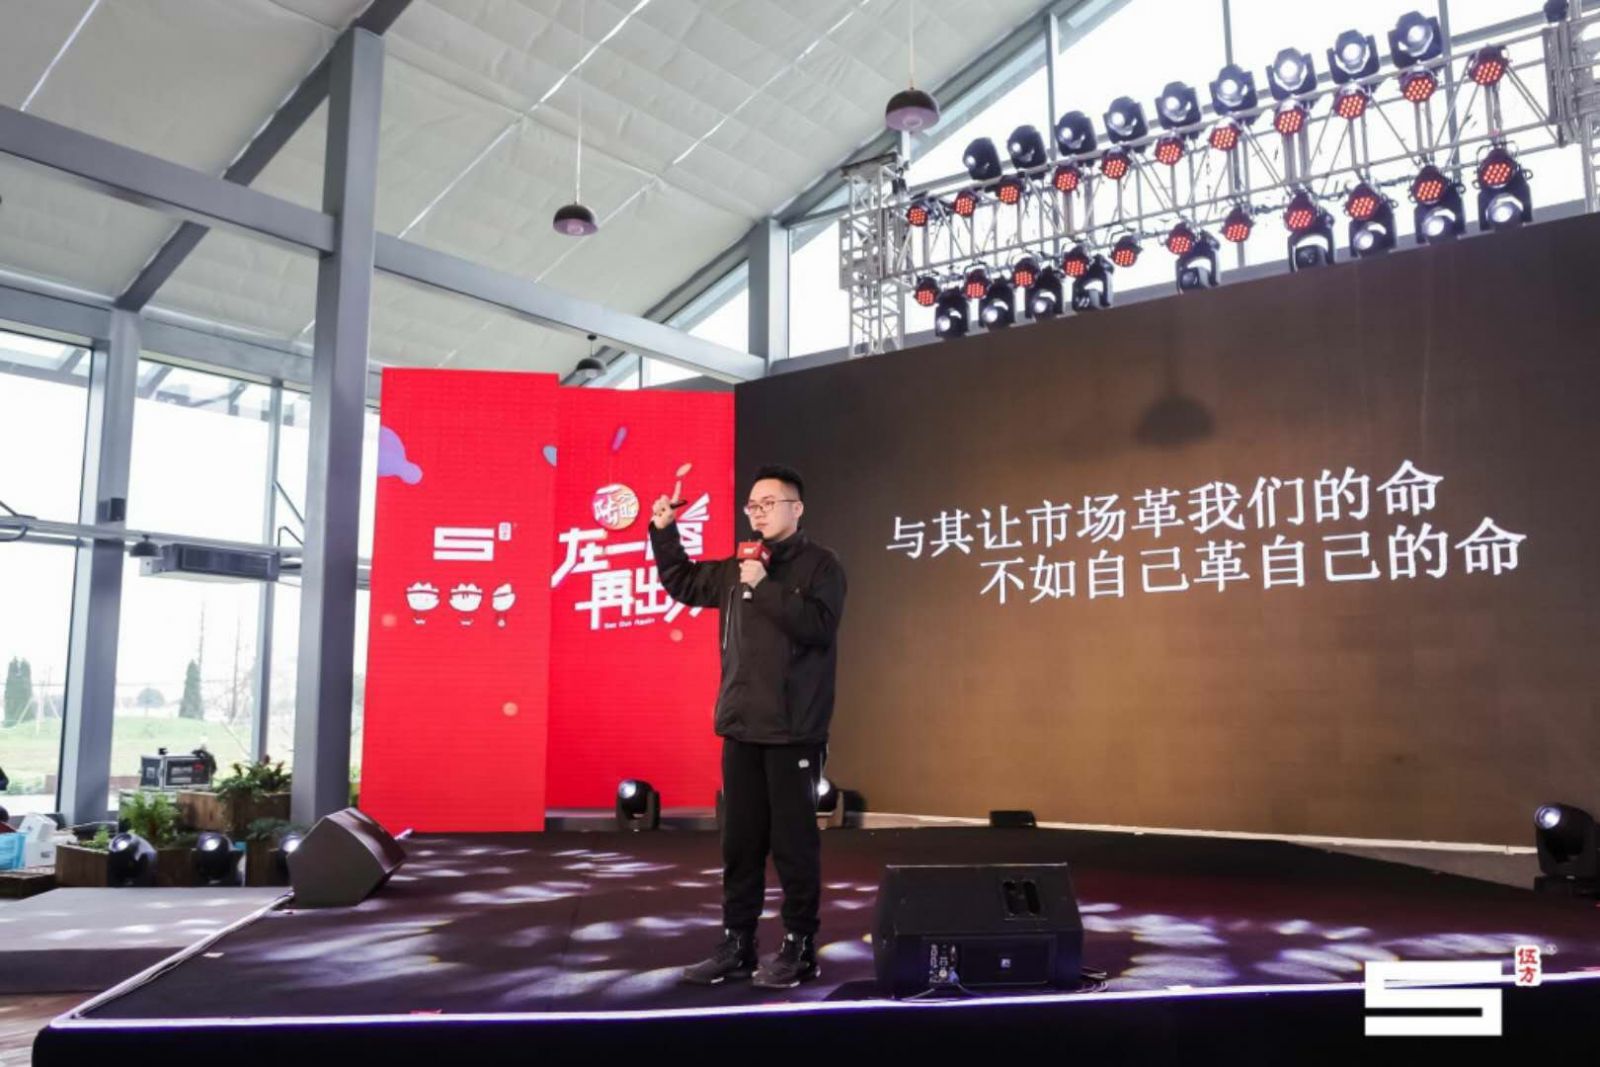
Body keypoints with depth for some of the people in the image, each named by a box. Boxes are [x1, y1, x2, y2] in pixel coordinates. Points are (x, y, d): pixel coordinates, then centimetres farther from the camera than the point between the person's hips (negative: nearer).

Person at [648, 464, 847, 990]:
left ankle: (799, 950, 13)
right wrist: (664, 531, 16)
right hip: (741, 727, 6)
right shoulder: (737, 568, 12)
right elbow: (683, 584, 27)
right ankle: (736, 945, 21)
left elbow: (818, 625, -21)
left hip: (793, 730, -6)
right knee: (740, 841, 11)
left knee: (793, 842, 1)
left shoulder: (820, 564, -5)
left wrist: (764, 587, -18)